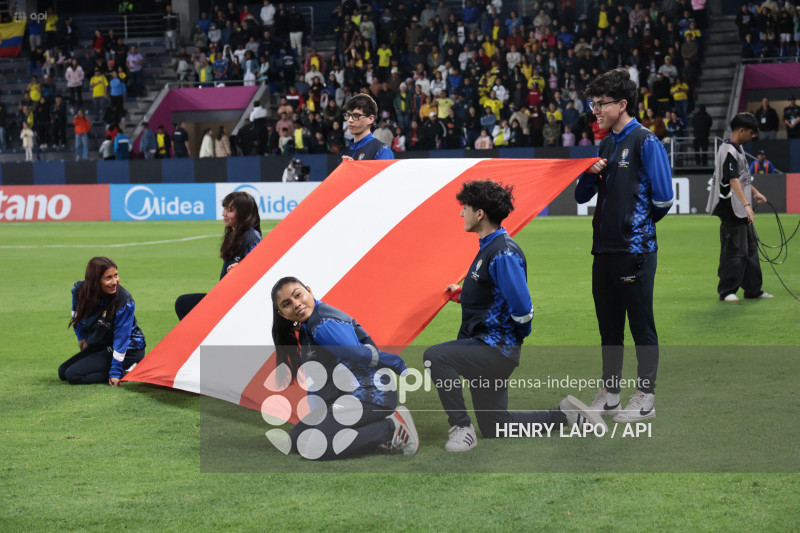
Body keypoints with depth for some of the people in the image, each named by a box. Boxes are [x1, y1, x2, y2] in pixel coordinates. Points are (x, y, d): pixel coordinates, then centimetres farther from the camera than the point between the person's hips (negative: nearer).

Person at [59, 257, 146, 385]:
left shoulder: (125, 301, -29)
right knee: (63, 372, 12)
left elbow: (121, 338, -25)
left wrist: (115, 373, -25)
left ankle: (127, 371, -9)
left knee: (73, 375, -18)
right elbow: (77, 312, 12)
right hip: (97, 346, 7)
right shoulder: (80, 289, -14)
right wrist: (81, 337, 20)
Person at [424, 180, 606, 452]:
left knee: (435, 356, -27)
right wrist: (460, 294, 17)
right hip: (484, 349, 10)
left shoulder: (503, 253, -20)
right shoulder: (487, 248, 12)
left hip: (496, 349, -10)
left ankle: (462, 429, -18)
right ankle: (565, 414, 23)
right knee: (495, 429, 15)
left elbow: (522, 310, -24)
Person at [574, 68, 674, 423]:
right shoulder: (605, 145, 15)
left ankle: (646, 397, 7)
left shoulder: (645, 142, -9)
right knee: (608, 324, 13)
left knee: (640, 323, 0)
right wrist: (589, 174, -1)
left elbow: (663, 199, -12)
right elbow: (582, 197, 19)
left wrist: (640, 221, 5)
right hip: (604, 247, 8)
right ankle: (609, 392, 22)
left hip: (635, 248, -8)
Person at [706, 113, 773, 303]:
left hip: (742, 211, 11)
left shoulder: (739, 149, 13)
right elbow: (733, 181, -27)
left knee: (751, 248, 15)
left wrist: (755, 192, 24)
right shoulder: (729, 151, -18)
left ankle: (753, 289, 23)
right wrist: (746, 204, -34)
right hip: (732, 210, -11)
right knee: (734, 250, -7)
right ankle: (726, 291, 2)